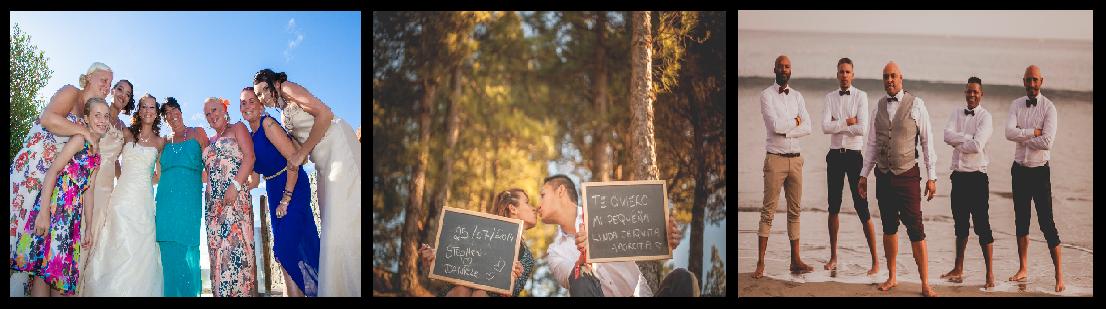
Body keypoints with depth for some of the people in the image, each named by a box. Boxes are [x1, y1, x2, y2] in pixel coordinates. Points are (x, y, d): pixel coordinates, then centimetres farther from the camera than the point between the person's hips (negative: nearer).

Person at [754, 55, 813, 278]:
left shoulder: (797, 96, 12)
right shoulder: (766, 95, -3)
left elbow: (807, 128, 0)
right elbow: (774, 125, -17)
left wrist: (784, 130, -12)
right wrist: (795, 121, -3)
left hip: (795, 159, 5)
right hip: (775, 159, -5)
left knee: (795, 210, 8)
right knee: (768, 211, -5)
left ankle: (795, 260, 13)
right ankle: (760, 263, -3)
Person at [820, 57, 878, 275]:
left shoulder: (861, 96, -3)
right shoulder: (830, 97, 7)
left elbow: (862, 129, -16)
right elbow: (825, 127, -7)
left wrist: (837, 125, -8)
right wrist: (847, 122, -14)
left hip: (854, 155, -4)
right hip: (835, 155, 4)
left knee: (861, 208, -6)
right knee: (833, 208, 10)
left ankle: (875, 260, -1)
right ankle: (833, 256, 22)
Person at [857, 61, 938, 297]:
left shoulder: (915, 105, -5)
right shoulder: (879, 106, 8)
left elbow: (927, 142, -3)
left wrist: (932, 177, -5)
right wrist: (863, 174, 11)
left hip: (907, 175, -4)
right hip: (883, 175, 4)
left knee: (915, 229, -7)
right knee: (889, 227, 11)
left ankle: (925, 284, -3)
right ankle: (892, 278, 22)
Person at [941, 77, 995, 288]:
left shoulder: (985, 117, -6)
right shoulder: (956, 114, 11)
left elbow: (977, 146, -19)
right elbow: (947, 135, -6)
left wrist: (958, 143, -5)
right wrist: (968, 138, -15)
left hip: (977, 176, -6)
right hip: (958, 175, 6)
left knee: (982, 225, -5)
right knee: (960, 224, 15)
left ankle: (989, 273, -1)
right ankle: (958, 269, 26)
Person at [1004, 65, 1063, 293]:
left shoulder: (1049, 108, -9)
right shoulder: (1016, 105, 3)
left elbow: (1047, 142, -20)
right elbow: (1009, 133, -12)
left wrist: (1022, 136, -12)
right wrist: (1034, 132, -18)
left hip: (1040, 171, -5)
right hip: (1019, 169, 5)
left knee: (1046, 223, -6)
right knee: (1021, 221, 12)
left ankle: (1059, 274, 1)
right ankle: (1023, 270, 23)